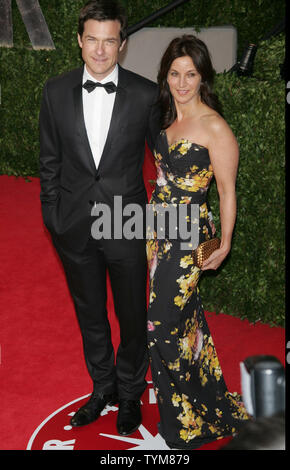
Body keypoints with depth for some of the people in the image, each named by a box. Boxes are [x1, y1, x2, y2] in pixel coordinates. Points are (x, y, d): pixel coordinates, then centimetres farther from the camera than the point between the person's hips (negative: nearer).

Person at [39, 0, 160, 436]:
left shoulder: (146, 94, -9)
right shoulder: (56, 91, -2)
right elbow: (50, 161, 4)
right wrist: (53, 217, 3)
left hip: (127, 225, -2)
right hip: (75, 229, 2)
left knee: (133, 317, 13)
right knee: (90, 314, 19)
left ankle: (130, 394, 38)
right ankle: (102, 387, 42)